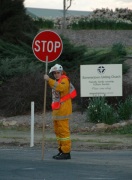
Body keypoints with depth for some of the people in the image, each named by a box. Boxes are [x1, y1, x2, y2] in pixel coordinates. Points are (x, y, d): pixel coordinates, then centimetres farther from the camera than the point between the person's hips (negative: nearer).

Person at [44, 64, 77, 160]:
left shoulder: (64, 80, -10)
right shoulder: (57, 81, 22)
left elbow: (60, 87, -32)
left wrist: (49, 80, -36)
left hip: (63, 109, -11)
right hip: (57, 109, 11)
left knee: (64, 130, -11)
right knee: (58, 131, 14)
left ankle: (66, 152, -11)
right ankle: (62, 150, 20)